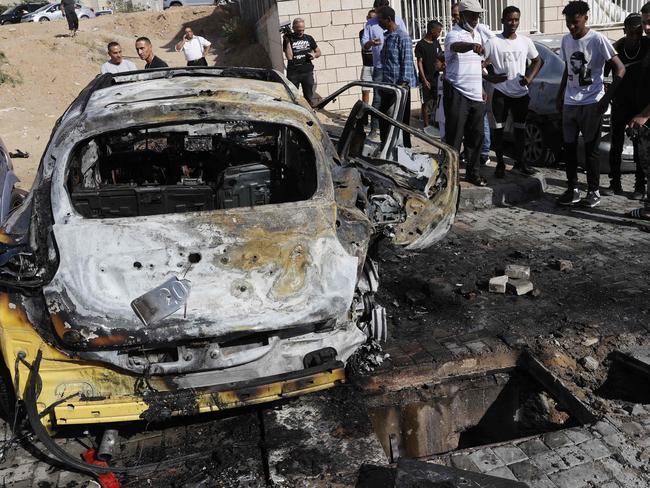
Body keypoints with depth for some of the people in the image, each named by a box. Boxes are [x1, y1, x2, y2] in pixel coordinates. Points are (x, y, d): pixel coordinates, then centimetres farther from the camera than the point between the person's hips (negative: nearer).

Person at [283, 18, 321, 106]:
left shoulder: (308, 38, 11)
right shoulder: (288, 39, 1)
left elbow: (318, 52, 21)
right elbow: (289, 57, -12)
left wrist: (314, 55, -2)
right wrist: (287, 41, -13)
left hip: (307, 72, 3)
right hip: (293, 73, -3)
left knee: (309, 97, 5)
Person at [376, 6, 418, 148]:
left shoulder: (402, 37, -10)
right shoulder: (386, 36, 14)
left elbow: (407, 61, -15)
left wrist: (404, 83, -21)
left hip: (400, 85, -8)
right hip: (387, 85, 8)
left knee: (402, 119, -1)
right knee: (383, 117, 12)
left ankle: (406, 148, 8)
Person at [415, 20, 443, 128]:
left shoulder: (436, 43, 10)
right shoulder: (420, 45, -9)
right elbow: (419, 63, -11)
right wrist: (424, 80, -15)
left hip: (436, 77, 6)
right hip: (426, 79, -6)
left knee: (436, 101, 8)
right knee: (426, 103, -1)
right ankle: (426, 126, 5)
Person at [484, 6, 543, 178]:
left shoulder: (525, 41, 4)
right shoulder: (493, 42, -7)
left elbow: (537, 61, 15)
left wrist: (529, 78, 0)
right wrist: (490, 77, -19)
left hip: (521, 93, 3)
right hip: (501, 93, -3)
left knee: (520, 128, 11)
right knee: (498, 128, 1)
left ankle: (519, 161, 23)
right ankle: (500, 163, 11)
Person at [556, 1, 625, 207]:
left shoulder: (597, 39, -10)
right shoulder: (566, 40, 8)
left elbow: (620, 69, -11)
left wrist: (606, 98, -15)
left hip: (591, 104, -5)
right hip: (570, 103, 5)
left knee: (591, 149, 0)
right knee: (569, 147, 6)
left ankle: (593, 191, 11)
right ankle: (572, 189, 15)